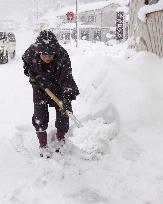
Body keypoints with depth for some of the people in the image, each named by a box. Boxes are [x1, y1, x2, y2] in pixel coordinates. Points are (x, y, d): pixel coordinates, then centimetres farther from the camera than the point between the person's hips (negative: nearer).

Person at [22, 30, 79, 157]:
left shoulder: (63, 56, -31)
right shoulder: (31, 52, -26)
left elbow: (67, 78, -32)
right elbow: (26, 63, 0)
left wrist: (67, 96, -43)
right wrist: (33, 76, -13)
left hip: (59, 88, 0)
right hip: (40, 88, 1)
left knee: (63, 113, 4)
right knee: (40, 116, -3)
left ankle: (60, 139, 29)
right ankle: (43, 146, 10)